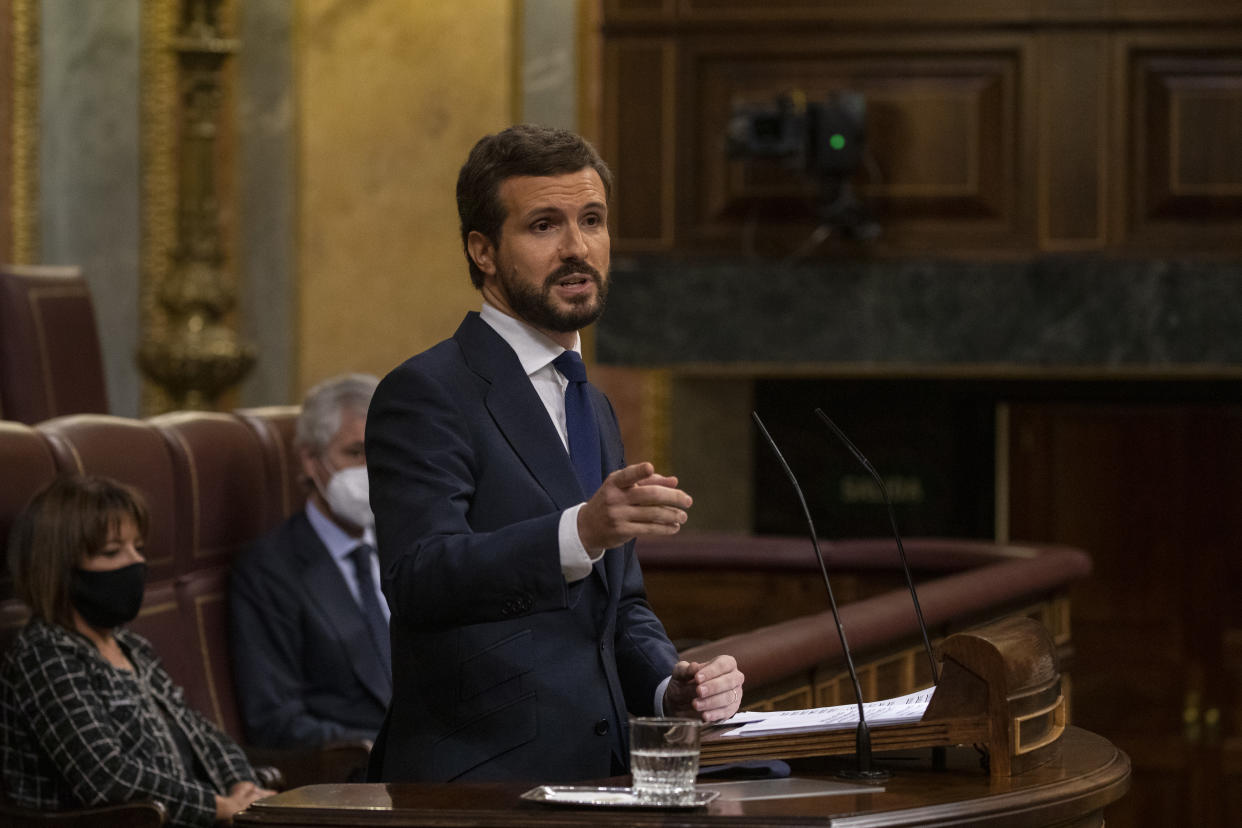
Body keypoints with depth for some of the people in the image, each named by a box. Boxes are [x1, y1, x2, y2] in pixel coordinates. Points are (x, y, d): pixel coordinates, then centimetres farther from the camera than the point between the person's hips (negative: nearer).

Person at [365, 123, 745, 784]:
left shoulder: (594, 409, 23)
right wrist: (582, 532, -33)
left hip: (595, 776, 7)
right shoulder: (424, 394, -4)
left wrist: (672, 687, 9)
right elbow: (417, 577, -20)